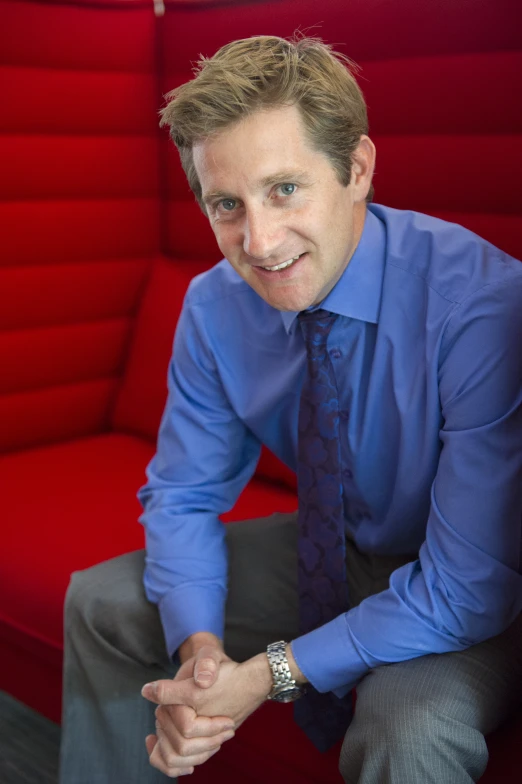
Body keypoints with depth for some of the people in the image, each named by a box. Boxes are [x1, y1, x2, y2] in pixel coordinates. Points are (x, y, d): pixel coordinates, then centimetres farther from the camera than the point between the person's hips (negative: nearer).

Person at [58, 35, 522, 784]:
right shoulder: (215, 308, -14)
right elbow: (183, 496, -4)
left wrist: (272, 673, -29)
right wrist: (197, 645, -22)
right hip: (334, 550, 5)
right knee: (101, 602, 0)